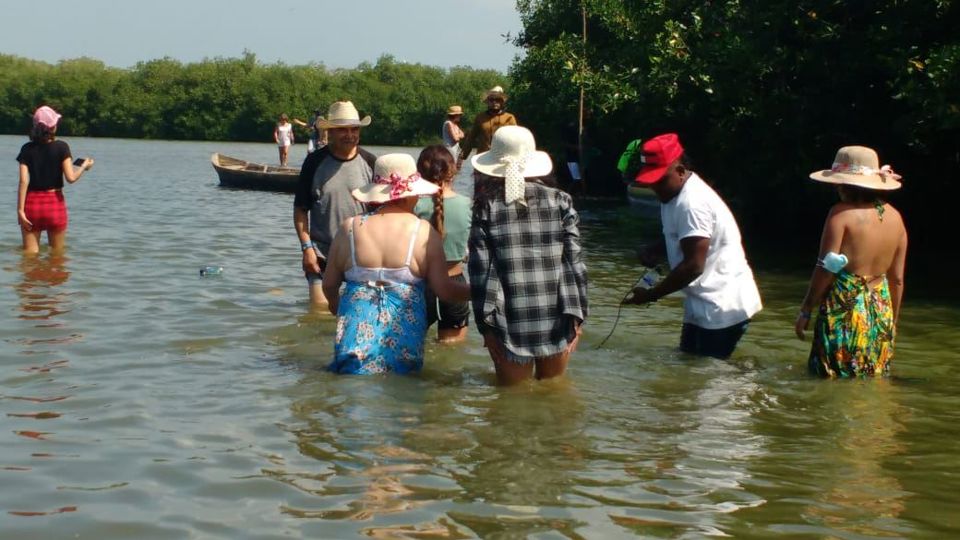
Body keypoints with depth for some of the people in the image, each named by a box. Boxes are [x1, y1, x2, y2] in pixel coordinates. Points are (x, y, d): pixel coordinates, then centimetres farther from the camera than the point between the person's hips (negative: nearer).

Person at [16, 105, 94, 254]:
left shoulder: (27, 149, -2)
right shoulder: (61, 147, -6)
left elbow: (24, 181, -8)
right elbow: (71, 178, -13)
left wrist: (20, 210, -8)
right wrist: (84, 167, 7)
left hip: (32, 204, 1)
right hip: (55, 203, -1)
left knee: (30, 253, 5)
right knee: (57, 253, 14)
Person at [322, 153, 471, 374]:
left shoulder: (349, 228, 5)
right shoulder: (425, 233, -1)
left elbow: (329, 285, 13)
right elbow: (445, 290, 0)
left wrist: (335, 306, 34)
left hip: (356, 332, 1)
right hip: (404, 338, -1)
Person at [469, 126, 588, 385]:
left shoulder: (487, 208, -2)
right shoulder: (560, 202, 3)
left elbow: (481, 270, -5)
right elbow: (574, 262, -1)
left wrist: (487, 324, -2)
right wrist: (576, 315, 2)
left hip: (512, 326, -2)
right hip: (556, 323, 2)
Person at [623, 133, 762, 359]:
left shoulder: (692, 203, -22)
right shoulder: (674, 195, 10)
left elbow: (693, 266, -25)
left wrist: (651, 294, -17)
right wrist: (653, 251, 6)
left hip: (723, 307, -11)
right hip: (704, 304, 11)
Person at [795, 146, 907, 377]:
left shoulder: (842, 213, -10)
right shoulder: (894, 217, 8)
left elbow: (825, 269, -12)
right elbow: (897, 278, 12)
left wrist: (805, 311, -3)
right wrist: (893, 320, 22)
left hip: (844, 310, -6)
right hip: (880, 312, 6)